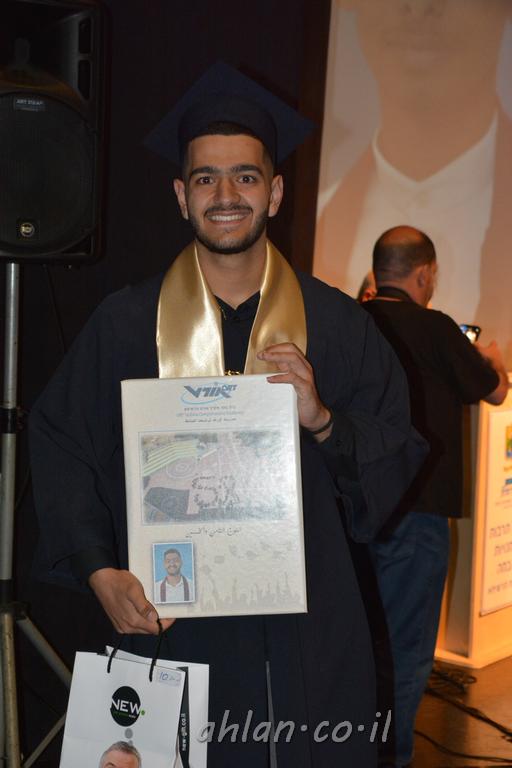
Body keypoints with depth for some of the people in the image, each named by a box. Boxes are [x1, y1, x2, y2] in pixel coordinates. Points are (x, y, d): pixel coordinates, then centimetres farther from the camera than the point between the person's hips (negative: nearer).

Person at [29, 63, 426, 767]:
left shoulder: (337, 324, 2)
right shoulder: (126, 324, -1)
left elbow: (399, 458, 2)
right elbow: (61, 449, -2)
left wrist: (321, 420, -16)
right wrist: (100, 570, -14)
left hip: (310, 630, 1)